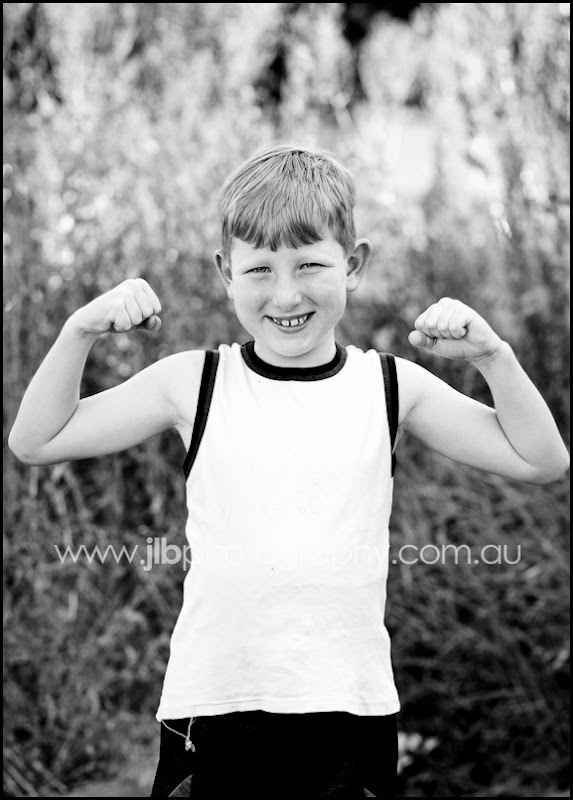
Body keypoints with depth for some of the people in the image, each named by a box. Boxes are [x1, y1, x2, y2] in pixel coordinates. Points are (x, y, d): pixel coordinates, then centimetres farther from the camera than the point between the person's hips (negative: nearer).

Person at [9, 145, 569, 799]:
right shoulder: (193, 385, 2)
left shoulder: (390, 388, 3)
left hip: (349, 713, 1)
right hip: (213, 707, 0)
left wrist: (491, 355, -8)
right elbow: (35, 442, 5)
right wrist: (80, 332, -6)